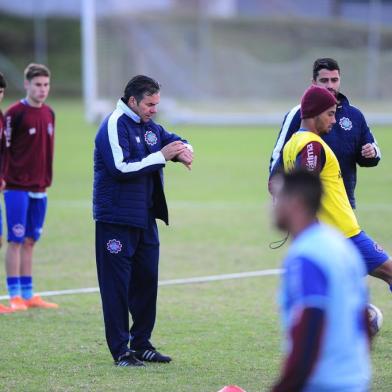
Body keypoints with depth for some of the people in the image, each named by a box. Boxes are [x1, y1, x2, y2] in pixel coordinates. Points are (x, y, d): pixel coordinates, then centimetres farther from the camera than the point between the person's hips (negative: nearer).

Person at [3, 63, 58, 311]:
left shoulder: (49, 114, 11)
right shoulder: (15, 113, -9)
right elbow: (5, 149, -9)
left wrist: (46, 180, 15)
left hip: (39, 189, 6)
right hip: (17, 188, -6)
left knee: (30, 241, 10)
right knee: (16, 241, -5)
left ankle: (28, 295, 14)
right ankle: (15, 297, -2)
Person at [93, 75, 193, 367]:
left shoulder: (148, 126, 12)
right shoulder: (114, 126, -13)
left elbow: (175, 139, 22)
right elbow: (121, 168, -22)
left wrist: (183, 150, -2)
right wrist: (161, 156, -20)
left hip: (145, 218, 9)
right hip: (116, 219, -9)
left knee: (146, 280, 12)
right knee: (117, 285, -4)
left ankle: (141, 344, 21)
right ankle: (120, 351, 0)